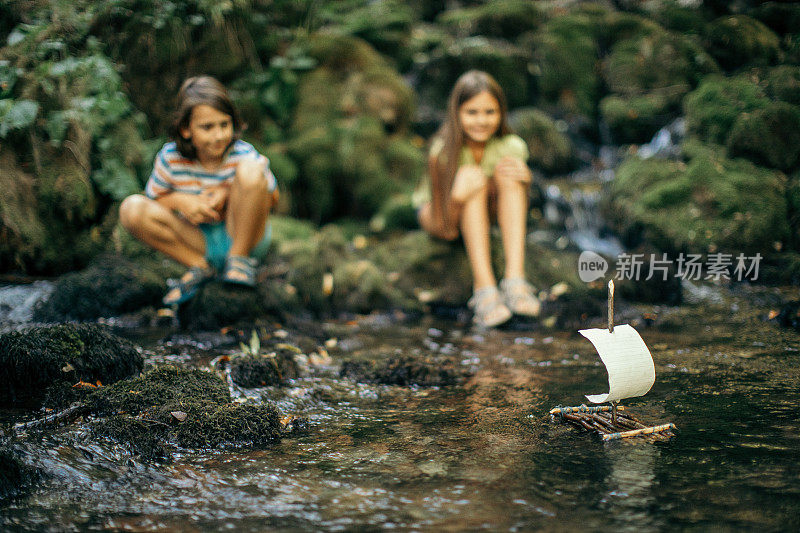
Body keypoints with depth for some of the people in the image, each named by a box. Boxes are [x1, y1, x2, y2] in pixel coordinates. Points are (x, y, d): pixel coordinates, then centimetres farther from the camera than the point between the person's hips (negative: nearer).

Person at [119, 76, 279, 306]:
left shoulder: (243, 155, -17)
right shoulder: (170, 159, -12)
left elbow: (272, 198, -5)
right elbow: (153, 199, 2)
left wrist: (228, 196, -21)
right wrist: (179, 200, -20)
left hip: (244, 236, -2)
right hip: (199, 242, 2)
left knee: (250, 169, -28)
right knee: (131, 209, -20)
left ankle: (240, 260, -11)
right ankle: (200, 267, -6)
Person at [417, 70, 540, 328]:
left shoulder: (512, 147, -19)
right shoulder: (442, 152, -27)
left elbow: (520, 209, -11)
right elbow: (442, 227, -23)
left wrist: (525, 180, -32)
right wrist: (457, 197, -45)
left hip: (489, 211, 3)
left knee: (509, 171, -27)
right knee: (472, 176, -33)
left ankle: (515, 279, -36)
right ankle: (483, 288, -38)